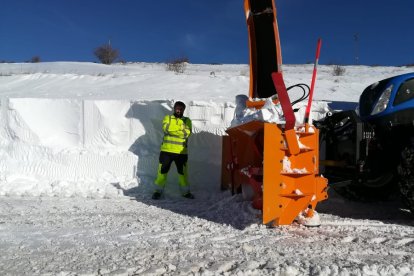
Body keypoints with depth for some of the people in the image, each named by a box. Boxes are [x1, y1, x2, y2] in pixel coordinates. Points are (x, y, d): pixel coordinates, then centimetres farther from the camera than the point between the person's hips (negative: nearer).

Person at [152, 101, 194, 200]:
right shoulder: (167, 118, 7)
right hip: (166, 150, 0)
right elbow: (166, 128, -13)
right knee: (162, 170, 3)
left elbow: (187, 133, -9)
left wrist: (172, 130, -14)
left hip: (181, 152, 1)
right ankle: (158, 190, 16)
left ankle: (185, 191, 22)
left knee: (183, 171, 8)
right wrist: (180, 129, -14)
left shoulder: (187, 120, 8)